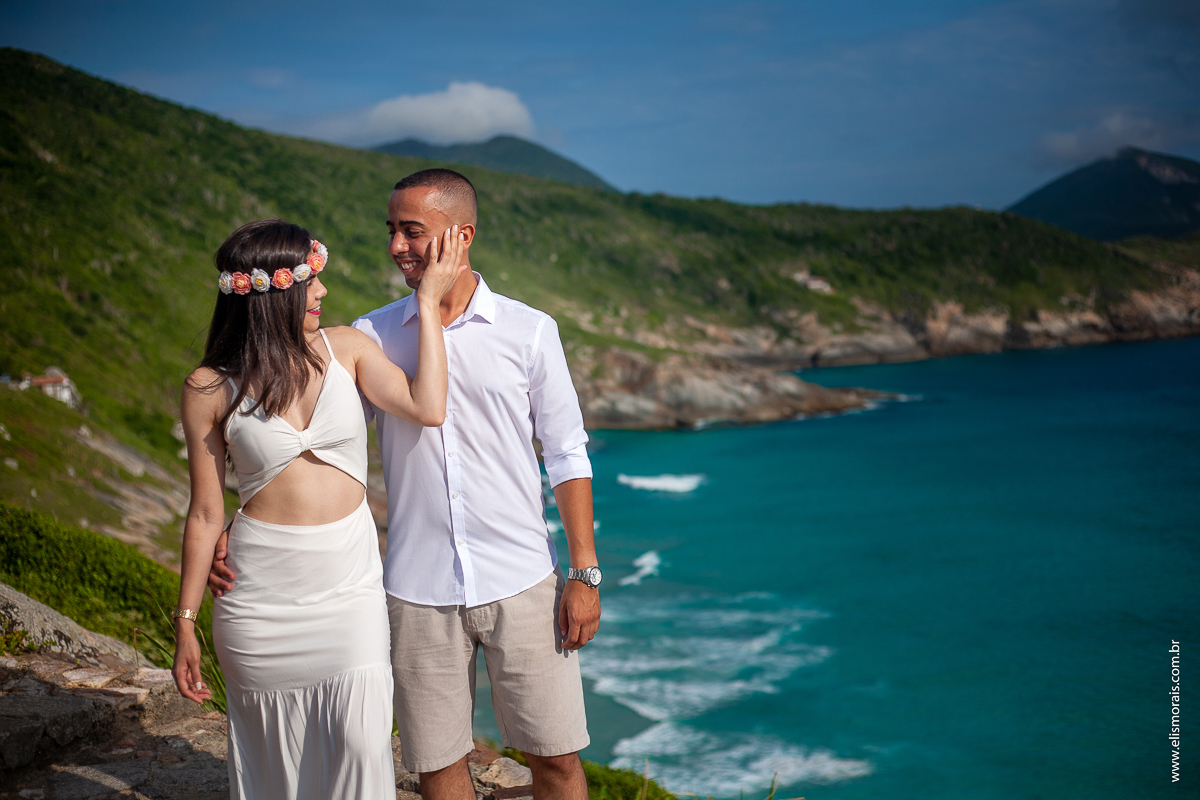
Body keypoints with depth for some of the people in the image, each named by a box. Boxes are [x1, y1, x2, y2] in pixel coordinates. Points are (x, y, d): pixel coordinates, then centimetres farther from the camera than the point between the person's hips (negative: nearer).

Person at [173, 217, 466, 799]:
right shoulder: (211, 388, -4)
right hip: (259, 594, -1)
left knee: (360, 749, -9)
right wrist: (185, 623, 2)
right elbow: (206, 515, 1)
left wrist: (429, 301, -10)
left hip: (350, 584, 1)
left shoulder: (347, 349, 1)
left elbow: (427, 409, -15)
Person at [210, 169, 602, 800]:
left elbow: (567, 457, 3)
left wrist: (584, 574, -1)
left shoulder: (529, 332, -1)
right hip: (417, 591, 1)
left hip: (522, 582, -1)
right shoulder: (371, 337, 3)